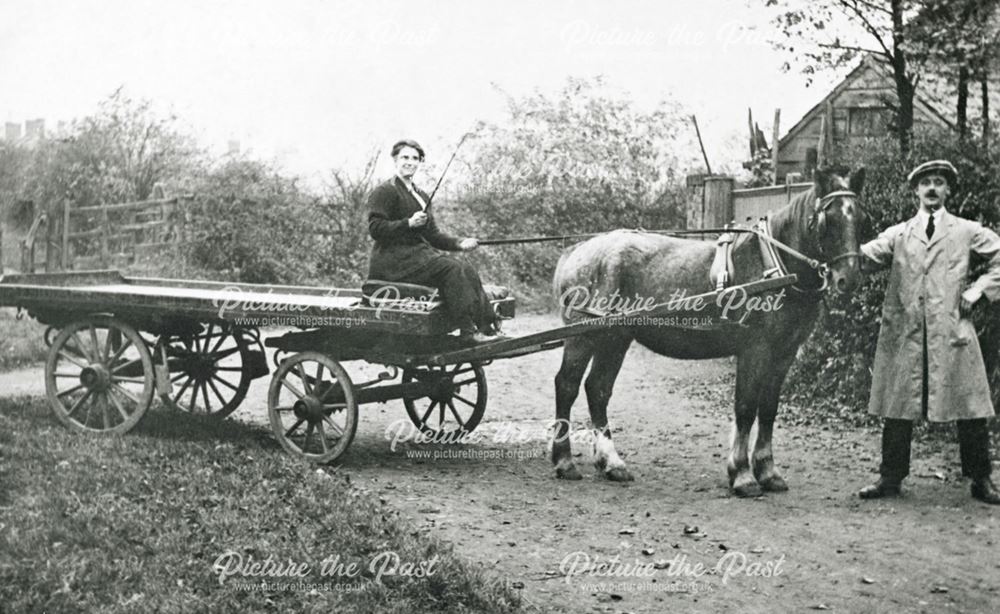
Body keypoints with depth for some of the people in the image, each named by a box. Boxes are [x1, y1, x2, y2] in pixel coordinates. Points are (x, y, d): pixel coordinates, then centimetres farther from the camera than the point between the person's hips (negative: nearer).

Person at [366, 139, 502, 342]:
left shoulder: (421, 196, 23)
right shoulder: (384, 192, -3)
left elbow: (432, 234, 21)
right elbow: (375, 228, -13)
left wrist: (459, 243, 4)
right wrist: (408, 223, -21)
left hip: (419, 252, 8)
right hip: (395, 259, -8)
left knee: (467, 271, -15)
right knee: (451, 269, -26)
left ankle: (487, 326, -23)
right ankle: (468, 330, -28)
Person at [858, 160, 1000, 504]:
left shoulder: (967, 232, 12)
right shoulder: (898, 234, 14)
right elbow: (866, 256, 1)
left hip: (952, 331, -1)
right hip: (904, 332, 1)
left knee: (970, 411, 0)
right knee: (898, 410, 3)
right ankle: (891, 478, 12)